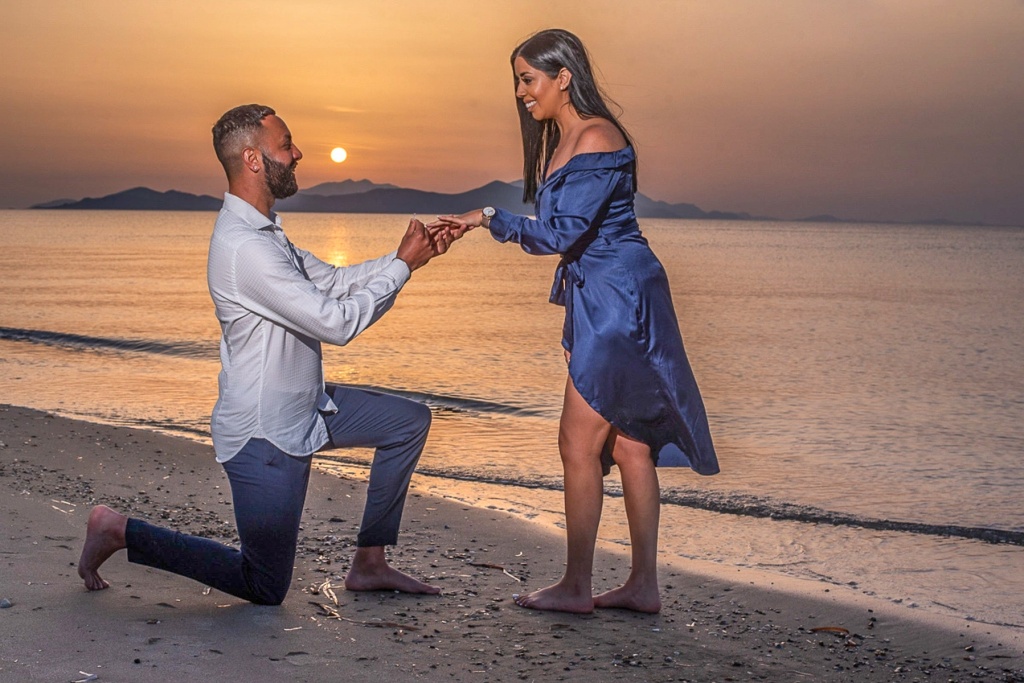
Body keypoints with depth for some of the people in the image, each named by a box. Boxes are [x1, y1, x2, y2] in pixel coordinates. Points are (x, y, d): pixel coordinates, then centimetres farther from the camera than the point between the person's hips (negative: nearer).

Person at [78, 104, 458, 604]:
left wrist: (409, 256, 1)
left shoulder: (263, 231, 7)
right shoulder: (245, 248, -26)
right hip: (265, 433, -10)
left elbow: (332, 281, 12)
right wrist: (403, 265, -16)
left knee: (410, 421, 11)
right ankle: (120, 531, 11)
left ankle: (369, 565, 14)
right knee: (265, 590, 2)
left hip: (304, 408, 10)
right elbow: (337, 322, -25)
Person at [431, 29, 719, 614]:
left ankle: (577, 587, 3)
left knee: (579, 445, -6)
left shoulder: (596, 140, -15)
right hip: (598, 302, 10)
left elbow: (562, 234, -20)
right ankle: (644, 585, 15)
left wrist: (490, 219, -11)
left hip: (619, 301, -10)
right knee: (627, 444, 10)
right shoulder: (558, 140, 15)